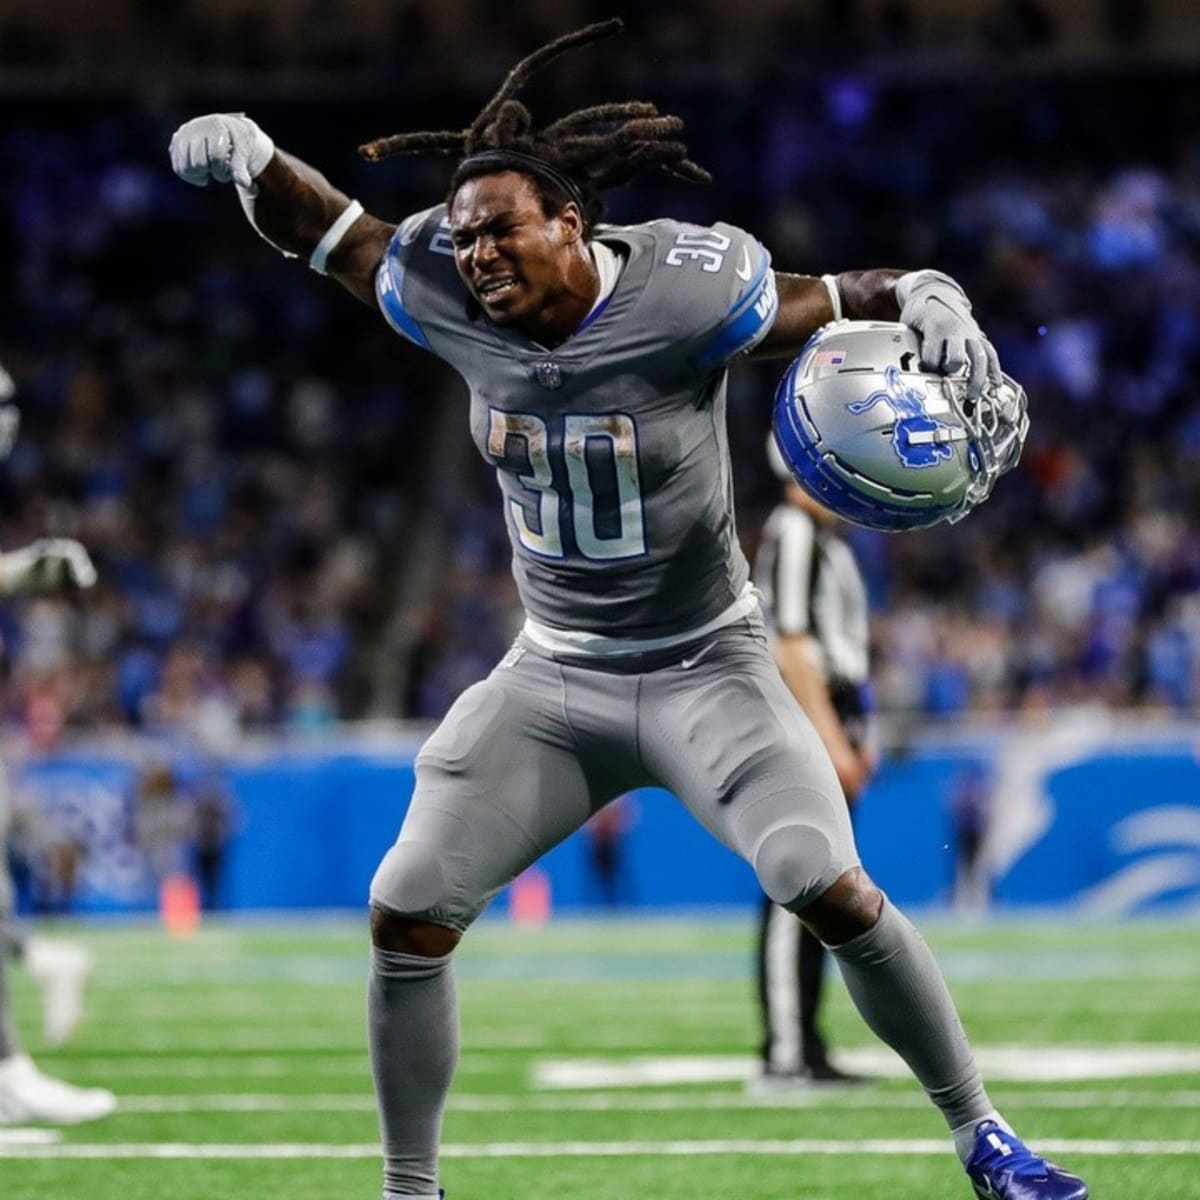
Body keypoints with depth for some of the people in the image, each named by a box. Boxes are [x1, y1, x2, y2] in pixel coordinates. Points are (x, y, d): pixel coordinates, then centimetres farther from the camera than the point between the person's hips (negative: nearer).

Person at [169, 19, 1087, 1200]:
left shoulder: (681, 289, -22)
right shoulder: (452, 301, -11)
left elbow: (850, 300, -14)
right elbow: (322, 225, 1)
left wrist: (934, 304, -36)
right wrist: (250, 155, -19)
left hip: (706, 668, -4)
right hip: (553, 680, 4)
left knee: (829, 888, -19)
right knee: (404, 913, -4)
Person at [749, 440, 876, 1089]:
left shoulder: (828, 537, 19)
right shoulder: (794, 533, -12)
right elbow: (790, 649, -19)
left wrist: (853, 737, 22)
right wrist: (831, 739, -22)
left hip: (827, 725, 10)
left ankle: (805, 1050, 14)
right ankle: (784, 1055, -11)